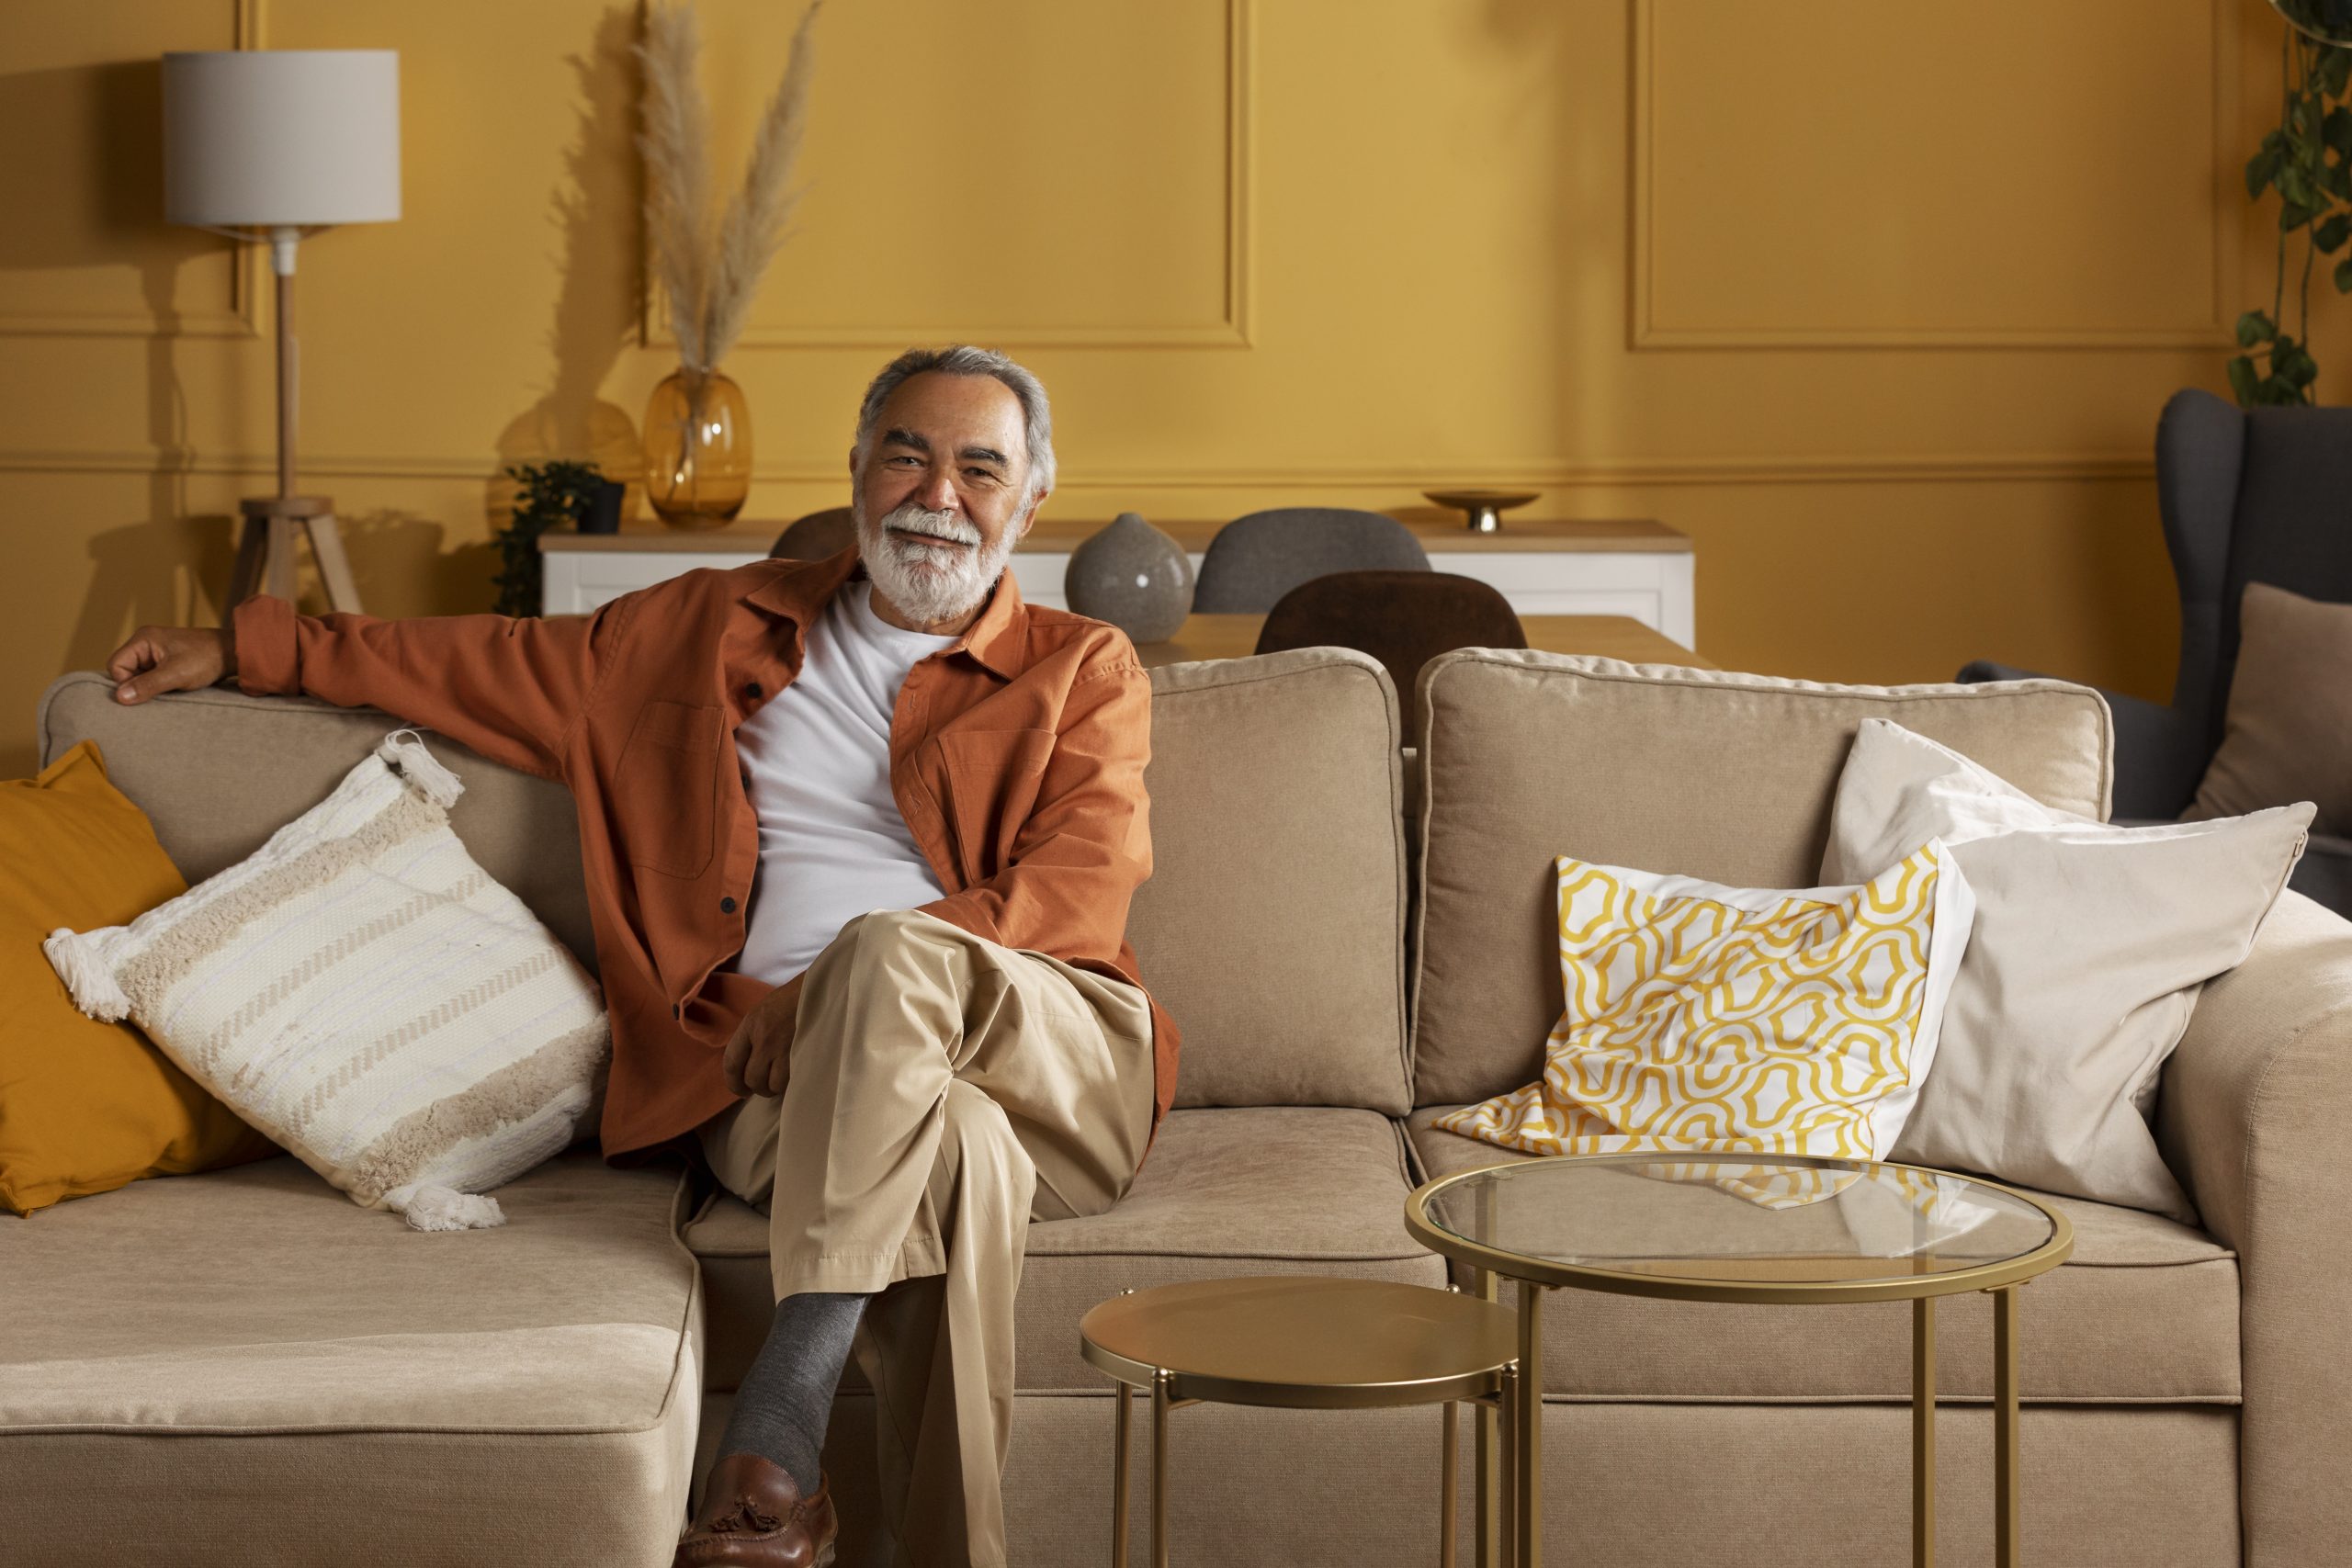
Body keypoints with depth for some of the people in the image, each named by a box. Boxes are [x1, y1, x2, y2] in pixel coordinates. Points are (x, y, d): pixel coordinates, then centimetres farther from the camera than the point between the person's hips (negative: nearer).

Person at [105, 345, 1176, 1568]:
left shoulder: (1083, 671, 14)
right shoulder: (717, 631, 24)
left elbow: (1078, 897, -2)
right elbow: (499, 664, 32)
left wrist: (826, 993, -15)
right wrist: (245, 648, 30)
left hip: (1054, 1063, -1)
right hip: (789, 1090, 1)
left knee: (888, 955, -37)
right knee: (952, 1147, -37)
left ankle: (776, 1433, -40)